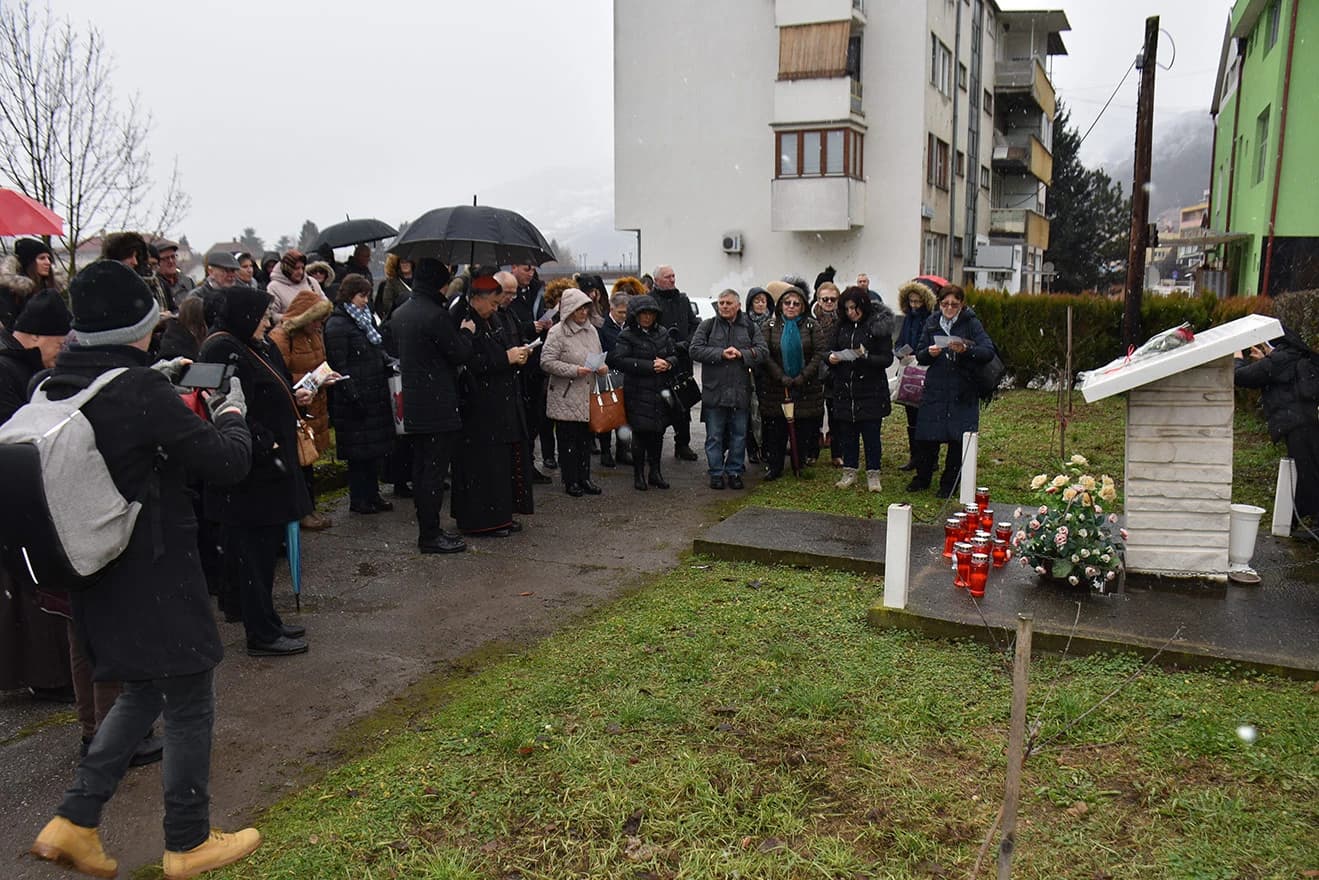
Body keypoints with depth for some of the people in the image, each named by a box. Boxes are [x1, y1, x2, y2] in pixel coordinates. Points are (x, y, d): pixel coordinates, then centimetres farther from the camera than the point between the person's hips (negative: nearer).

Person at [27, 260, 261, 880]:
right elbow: (227, 462, -18)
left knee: (142, 690, 25)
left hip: (96, 573, 8)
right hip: (155, 577, -8)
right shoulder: (142, 391, -23)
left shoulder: (57, 387, 1)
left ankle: (74, 822, 24)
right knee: (189, 704, 9)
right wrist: (231, 415, 1)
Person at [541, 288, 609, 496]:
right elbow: (546, 362, -15)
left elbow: (597, 357, 23)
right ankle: (570, 481, 11)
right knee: (567, 440, 1)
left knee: (585, 438, 11)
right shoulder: (557, 332, -10)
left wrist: (601, 367, 0)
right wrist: (574, 370, -21)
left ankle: (584, 478, 21)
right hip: (565, 398, -6)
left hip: (587, 396, 6)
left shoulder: (591, 330, 12)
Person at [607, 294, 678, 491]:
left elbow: (674, 356, 14)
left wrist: (667, 363, -11)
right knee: (640, 433, -1)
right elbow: (619, 360, -14)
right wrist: (649, 366, -18)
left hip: (660, 392, 4)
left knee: (658, 433, 9)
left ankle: (655, 472, 22)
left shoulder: (662, 333, 11)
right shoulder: (627, 335, -4)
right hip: (638, 392, -4)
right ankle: (638, 475, 12)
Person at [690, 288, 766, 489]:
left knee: (739, 434, 8)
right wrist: (721, 354, -16)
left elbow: (763, 351, 0)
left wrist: (741, 354, -15)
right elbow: (695, 350, -6)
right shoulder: (707, 326, 3)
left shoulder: (750, 327, 7)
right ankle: (716, 473, 13)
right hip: (714, 390, -1)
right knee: (714, 436, 4)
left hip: (740, 391, 1)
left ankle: (735, 471, 20)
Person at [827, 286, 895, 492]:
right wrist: (831, 358, -8)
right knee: (847, 432, 10)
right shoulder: (841, 327, 8)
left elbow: (887, 359, -9)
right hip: (845, 389, 4)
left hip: (871, 390, -4)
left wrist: (866, 357, -24)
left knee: (871, 433, 2)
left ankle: (873, 475, 13)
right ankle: (849, 472, 22)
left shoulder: (878, 326, -7)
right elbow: (830, 349, 15)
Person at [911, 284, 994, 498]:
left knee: (958, 440, 3)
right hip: (935, 390, 3)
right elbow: (919, 355, 9)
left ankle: (949, 484, 17)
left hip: (963, 393, -3)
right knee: (926, 436, 5)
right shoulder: (932, 324, 7)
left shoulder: (971, 323, -3)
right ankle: (922, 478, 23)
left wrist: (966, 349, -29)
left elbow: (989, 351, -13)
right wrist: (929, 353, -13)